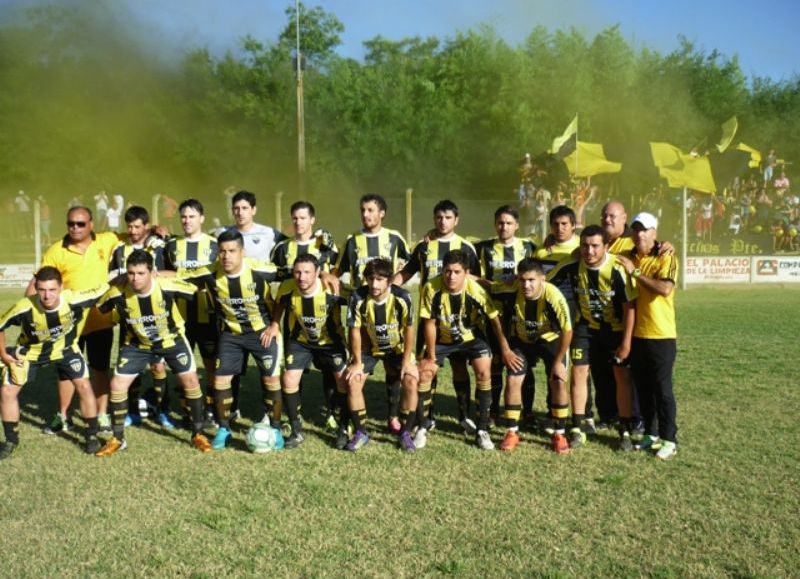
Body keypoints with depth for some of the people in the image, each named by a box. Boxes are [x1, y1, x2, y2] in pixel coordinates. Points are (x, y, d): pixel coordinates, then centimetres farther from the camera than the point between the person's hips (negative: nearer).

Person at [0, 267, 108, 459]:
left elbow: (104, 290, -20)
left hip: (64, 348, 0)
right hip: (30, 350, 0)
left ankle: (92, 436, 8)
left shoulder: (73, 299, -36)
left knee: (84, 386, -10)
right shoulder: (24, 308, -34)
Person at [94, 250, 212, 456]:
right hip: (137, 343, 1)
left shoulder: (167, 286, -32)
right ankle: (117, 439, 13)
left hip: (171, 338, -1)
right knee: (117, 384, -5)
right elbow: (99, 309, -5)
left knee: (190, 380, -7)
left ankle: (198, 435, 10)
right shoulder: (117, 293, -27)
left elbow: (196, 290, -14)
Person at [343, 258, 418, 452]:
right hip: (369, 347, 1)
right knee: (352, 381, -15)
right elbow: (355, 331, -15)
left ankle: (405, 433, -2)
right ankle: (360, 432, 2)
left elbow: (409, 329, -14)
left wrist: (406, 360, -14)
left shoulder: (402, 298, -27)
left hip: (397, 347, -1)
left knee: (411, 381, -19)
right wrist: (357, 362, -11)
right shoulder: (358, 298, -26)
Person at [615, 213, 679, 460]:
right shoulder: (627, 258, 8)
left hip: (661, 336, -5)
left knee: (662, 389, 0)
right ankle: (651, 434, 24)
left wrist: (635, 272, -19)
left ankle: (669, 439, 9)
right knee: (643, 388, 12)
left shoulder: (666, 258, -8)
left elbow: (665, 288, -24)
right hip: (636, 334, 5)